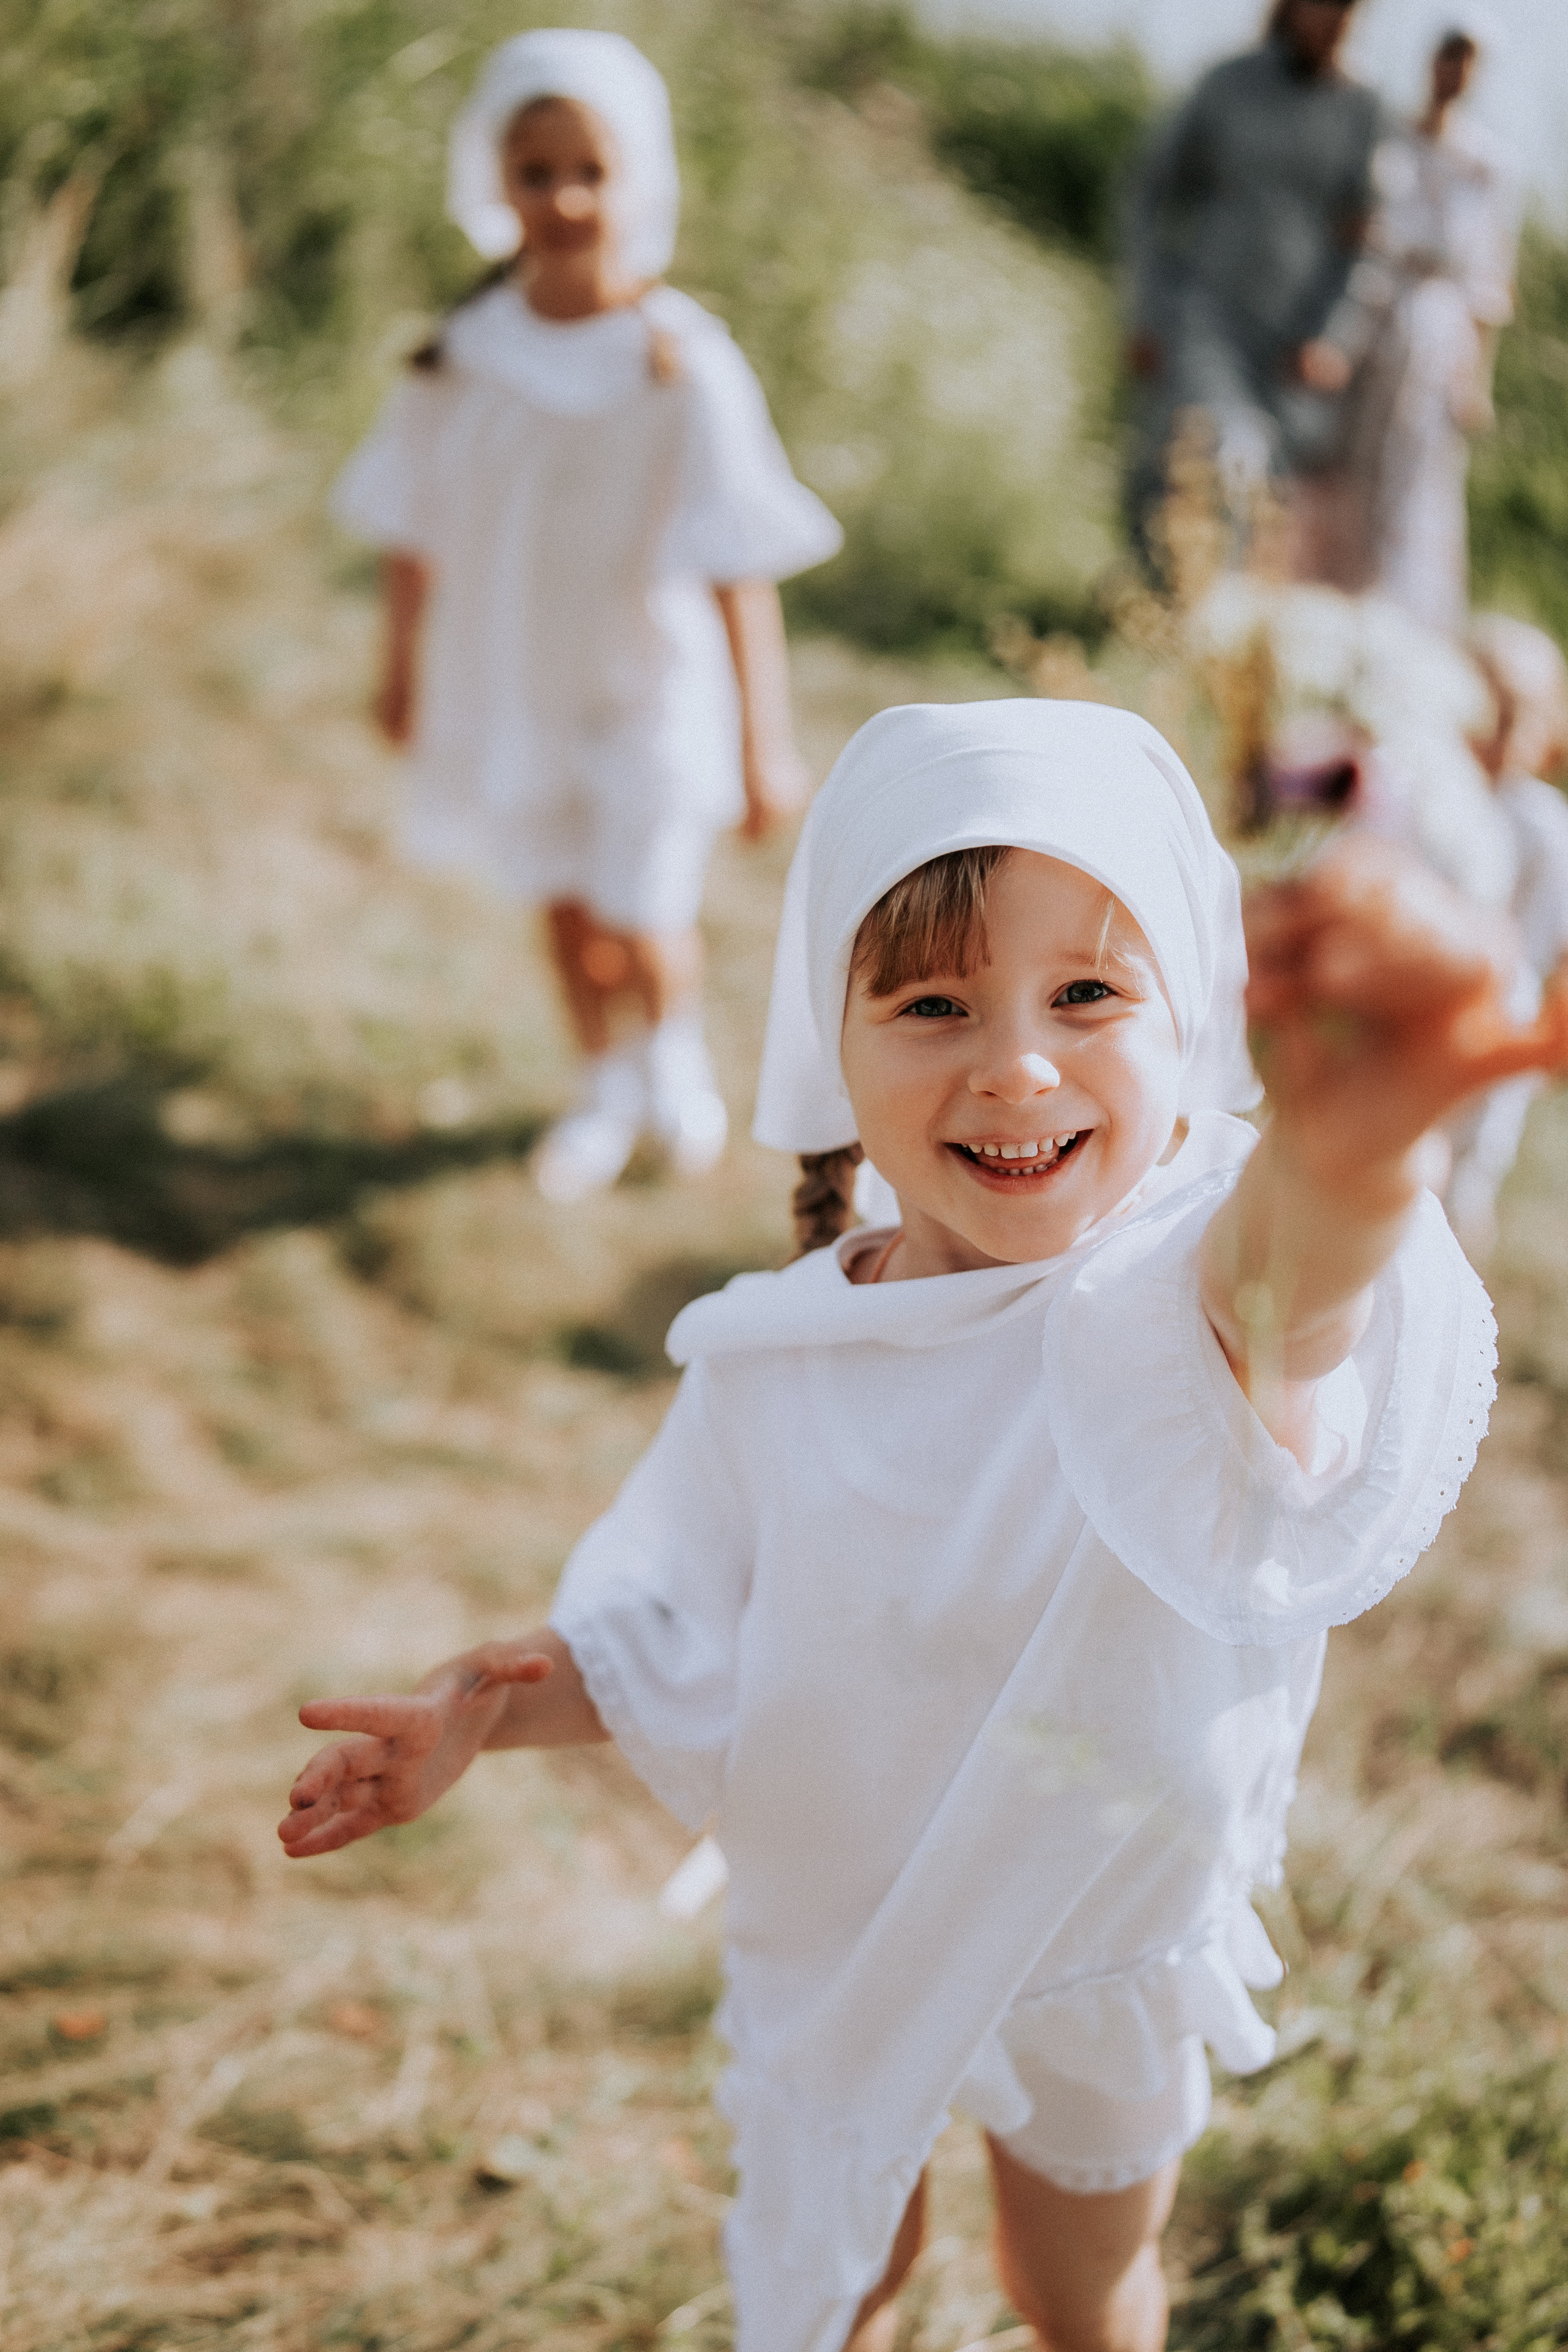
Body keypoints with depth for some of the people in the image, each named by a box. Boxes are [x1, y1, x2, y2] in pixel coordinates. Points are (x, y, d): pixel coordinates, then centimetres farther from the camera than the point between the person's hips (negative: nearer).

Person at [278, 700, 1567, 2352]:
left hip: (1105, 1955, -1)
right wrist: (486, 1712, -19)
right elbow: (681, 1642, -1)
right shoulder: (777, 1365, -19)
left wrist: (1346, 1149, -83)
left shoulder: (1189, 1299, -32)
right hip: (838, 1944, 2)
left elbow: (1285, 1283, -59)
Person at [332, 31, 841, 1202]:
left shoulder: (685, 367, -20)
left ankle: (677, 1045, 33)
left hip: (651, 688, -3)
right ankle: (608, 1088, 42)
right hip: (515, 687, 3)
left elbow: (742, 572, -19)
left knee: (642, 931, -2)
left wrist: (767, 746, -18)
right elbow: (416, 531, 4)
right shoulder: (463, 357, -10)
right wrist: (406, 668, 14)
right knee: (569, 912, 16)